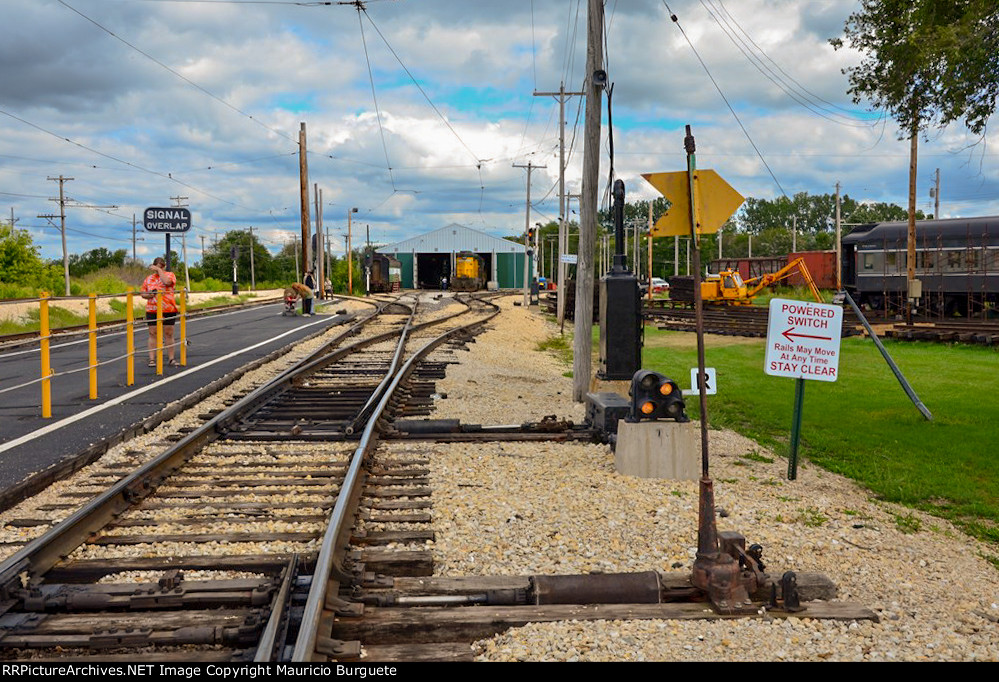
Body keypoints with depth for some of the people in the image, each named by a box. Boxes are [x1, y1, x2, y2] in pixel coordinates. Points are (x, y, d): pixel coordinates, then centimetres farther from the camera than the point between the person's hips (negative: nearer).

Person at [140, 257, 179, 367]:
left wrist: (159, 270, -11)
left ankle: (171, 359, 10)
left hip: (169, 309, -2)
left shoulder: (170, 275, 4)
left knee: (169, 334, 3)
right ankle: (152, 359, 2)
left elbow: (167, 282, -19)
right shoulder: (148, 279, 14)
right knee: (153, 334, 0)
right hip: (152, 310, 2)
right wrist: (149, 295, -7)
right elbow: (143, 294, 15)